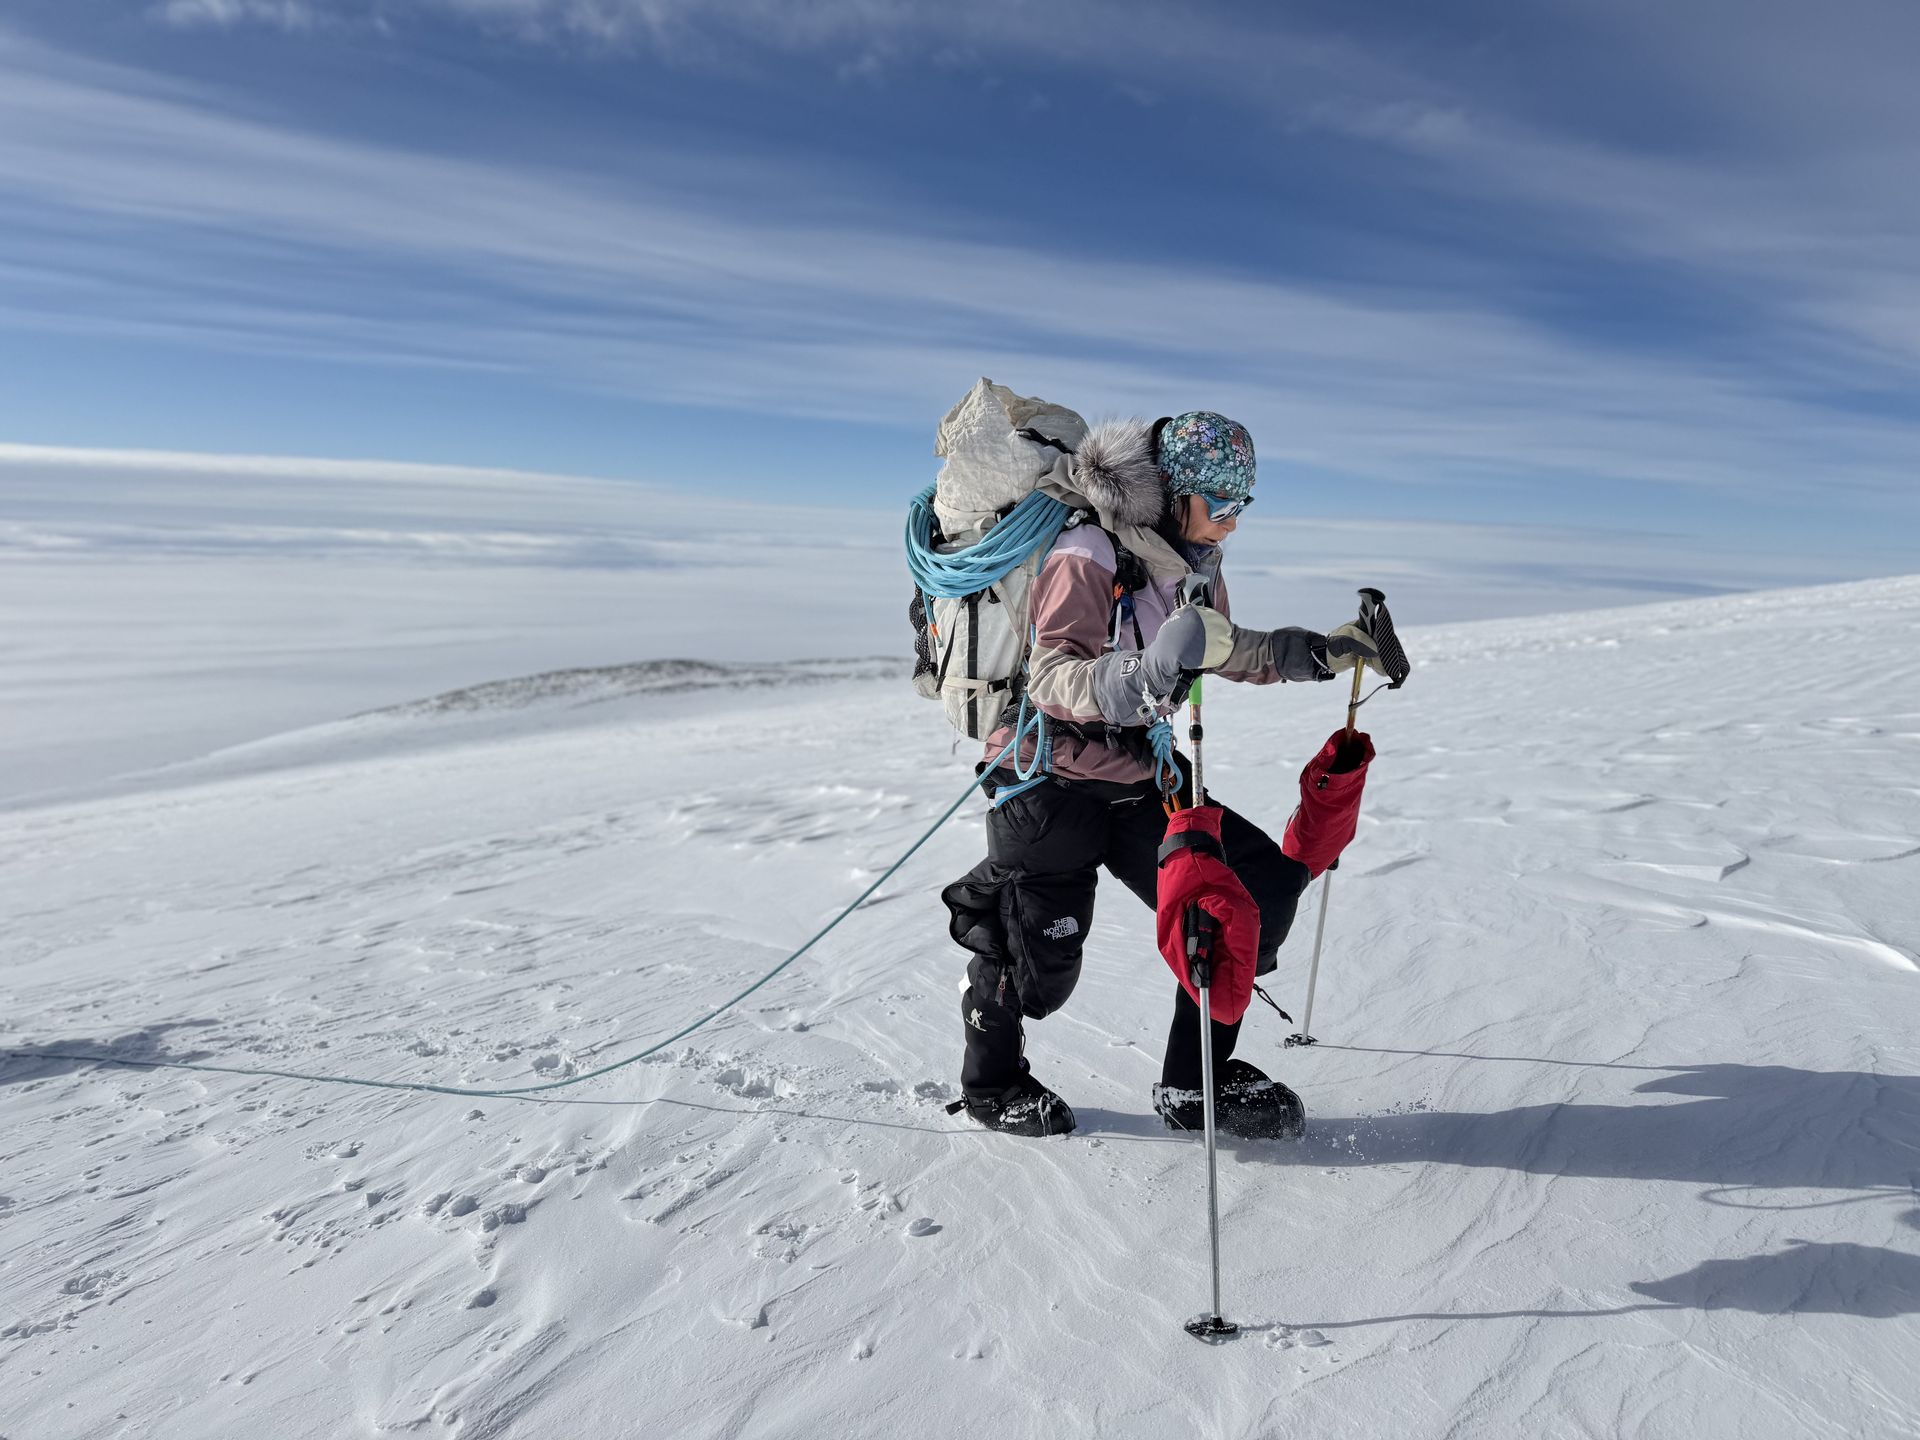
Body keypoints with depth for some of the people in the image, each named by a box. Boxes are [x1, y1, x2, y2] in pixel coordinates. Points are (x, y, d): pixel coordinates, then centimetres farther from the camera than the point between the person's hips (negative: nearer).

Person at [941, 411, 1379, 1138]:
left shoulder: (1194, 564, 3)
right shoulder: (1086, 559, -22)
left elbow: (1223, 651, 20)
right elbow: (1050, 677, -32)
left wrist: (1315, 652, 8)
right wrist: (1141, 676, -50)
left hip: (1135, 777, 7)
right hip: (1051, 784, -7)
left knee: (1261, 887, -1)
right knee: (1039, 965, 3)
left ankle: (1194, 1082, 14)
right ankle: (990, 1081, 36)